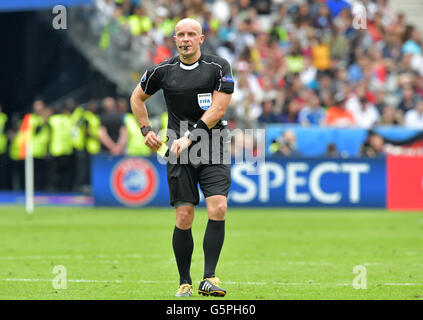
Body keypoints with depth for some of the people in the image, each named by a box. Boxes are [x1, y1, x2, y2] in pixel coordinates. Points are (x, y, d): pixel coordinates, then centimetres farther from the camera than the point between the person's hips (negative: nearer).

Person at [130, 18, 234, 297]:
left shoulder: (218, 67, -2)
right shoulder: (162, 71, 4)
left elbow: (217, 109, -8)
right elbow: (137, 98, 21)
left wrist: (190, 137, -14)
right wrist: (146, 130, 12)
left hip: (212, 147, -1)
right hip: (179, 151, 1)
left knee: (218, 209, -16)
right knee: (183, 218, -4)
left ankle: (209, 278, -12)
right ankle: (184, 283, 8)